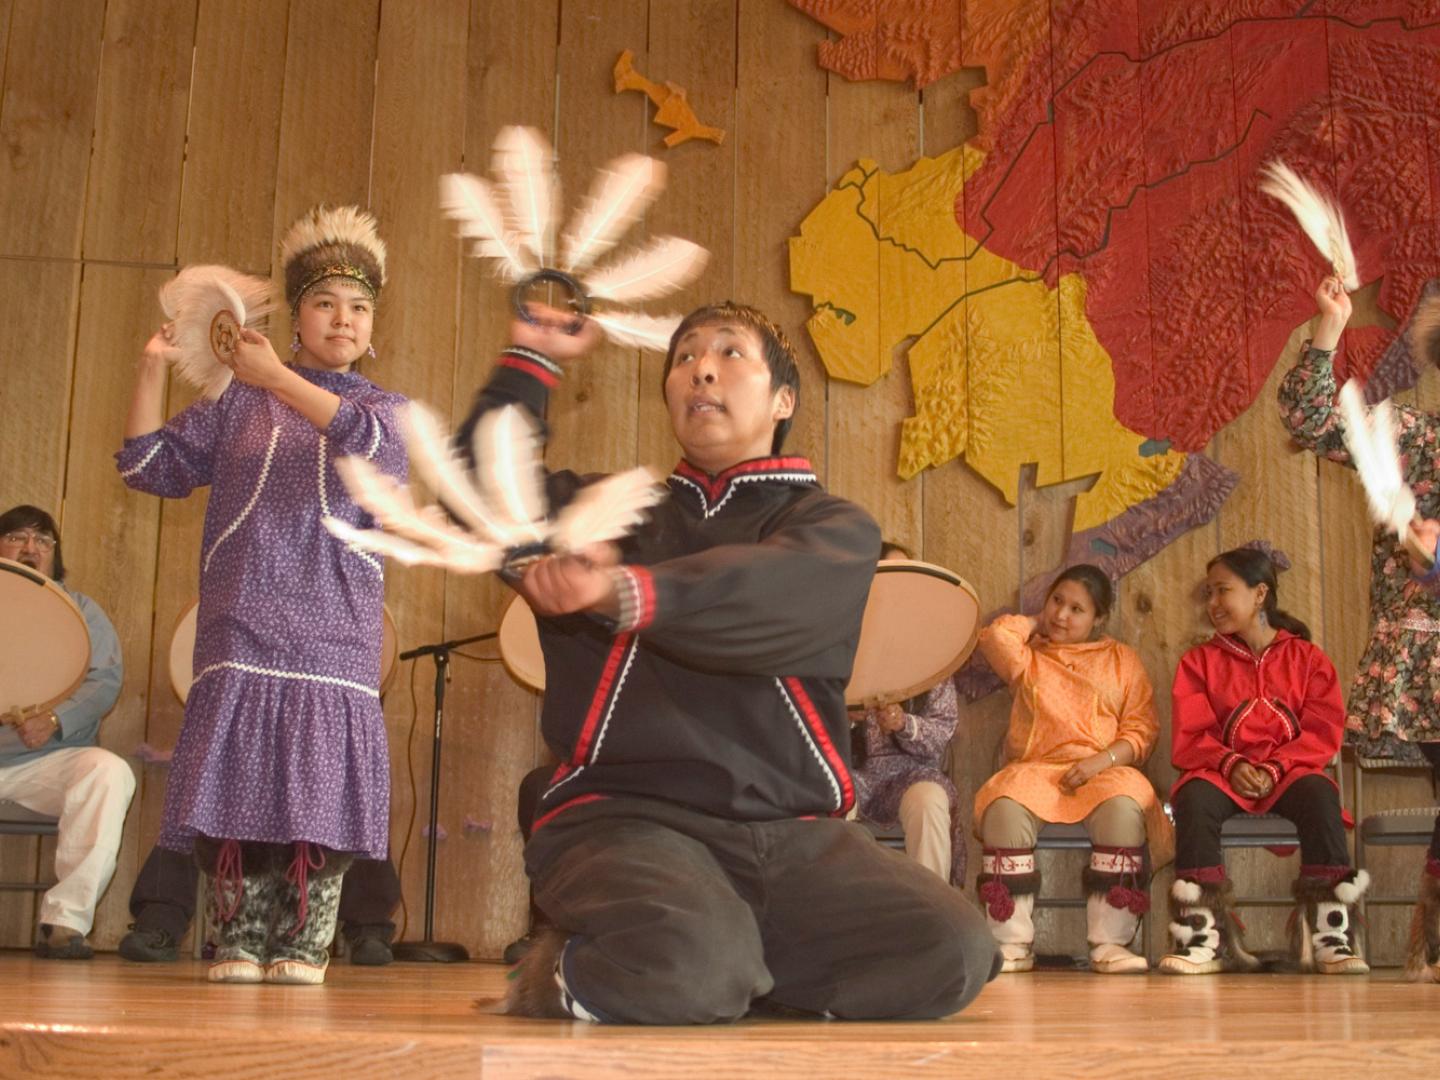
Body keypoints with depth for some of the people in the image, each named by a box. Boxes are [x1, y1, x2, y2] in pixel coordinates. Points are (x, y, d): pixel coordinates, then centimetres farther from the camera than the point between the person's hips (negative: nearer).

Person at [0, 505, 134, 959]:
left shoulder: (79, 609, 14)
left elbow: (105, 679, -1)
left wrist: (56, 721, -21)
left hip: (49, 760, -1)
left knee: (109, 771, -32)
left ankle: (66, 918, -28)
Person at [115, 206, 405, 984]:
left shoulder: (383, 409, 11)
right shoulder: (240, 406, 14)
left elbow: (372, 446, -13)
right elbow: (151, 466, 13)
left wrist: (277, 378, -13)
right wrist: (152, 370, 4)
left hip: (334, 638, -1)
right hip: (241, 633, 1)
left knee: (320, 796, -3)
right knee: (236, 791, -3)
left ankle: (303, 945, 7)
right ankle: (241, 943, 7)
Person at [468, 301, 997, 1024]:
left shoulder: (832, 528, 11)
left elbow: (770, 597, -14)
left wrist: (627, 591, -32)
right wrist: (530, 363, 6)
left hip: (791, 829, 2)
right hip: (627, 815, -2)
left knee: (952, 950, -21)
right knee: (688, 962, -34)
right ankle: (568, 975, 2)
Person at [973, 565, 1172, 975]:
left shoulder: (1121, 659, 18)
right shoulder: (1029, 659, 21)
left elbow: (1142, 729, 7)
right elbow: (995, 636, -3)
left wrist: (1101, 761, -11)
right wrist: (1037, 624, 15)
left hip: (1105, 770, 0)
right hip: (1034, 769, 1)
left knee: (1124, 806, -36)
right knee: (1004, 805, -34)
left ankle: (1109, 942, -30)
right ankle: (1013, 944, -29)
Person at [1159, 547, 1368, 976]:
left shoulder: (1307, 658, 11)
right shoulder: (1200, 661, 13)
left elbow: (1322, 732, 1)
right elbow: (1189, 738, 3)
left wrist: (1275, 768, -15)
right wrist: (1231, 764, -17)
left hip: (1288, 774, 0)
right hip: (1222, 773, 1)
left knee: (1318, 793, -35)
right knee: (1194, 796, -34)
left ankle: (1329, 935, -32)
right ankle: (1203, 937, -35)